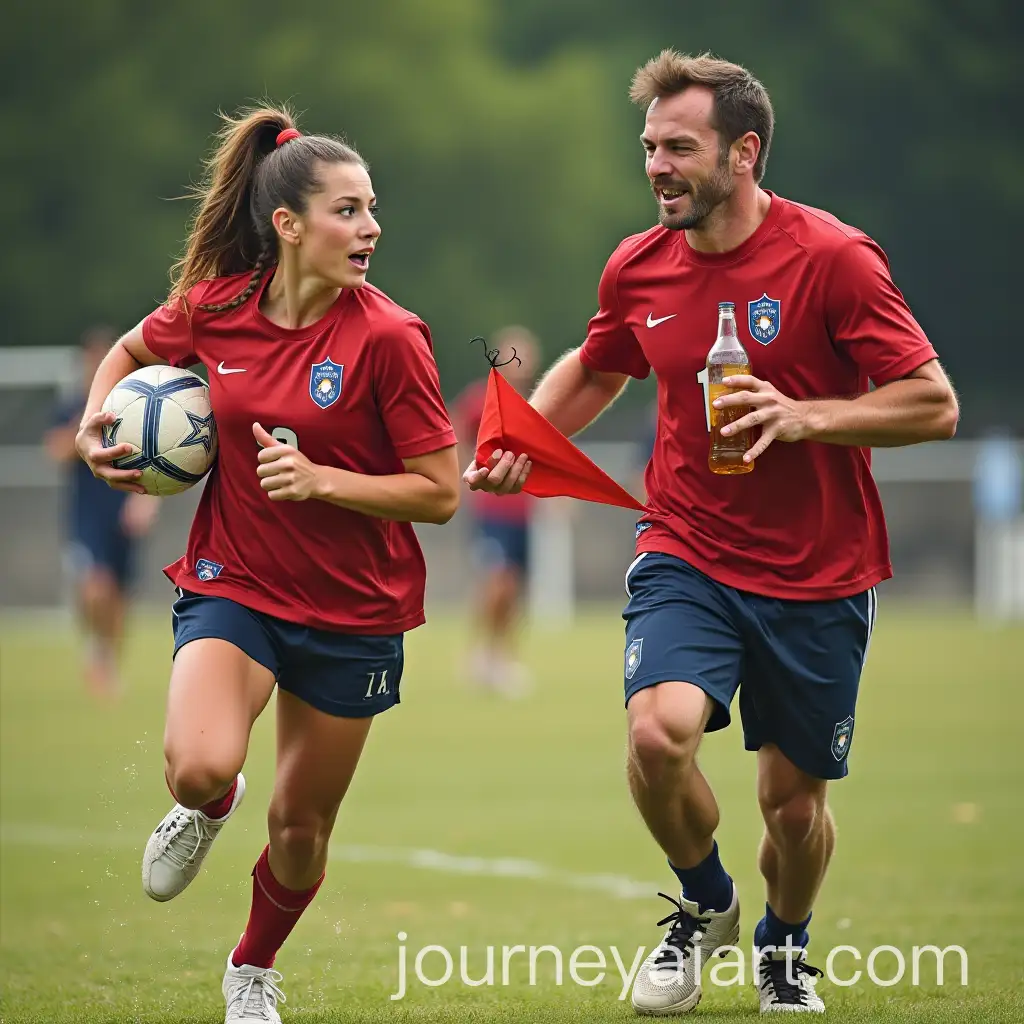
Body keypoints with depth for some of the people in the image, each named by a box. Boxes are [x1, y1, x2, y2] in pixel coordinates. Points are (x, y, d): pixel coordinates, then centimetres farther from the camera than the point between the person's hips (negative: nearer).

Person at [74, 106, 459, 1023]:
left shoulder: (388, 337, -16)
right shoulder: (213, 309, -7)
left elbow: (440, 493, -14)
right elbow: (133, 351, 17)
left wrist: (320, 479, -24)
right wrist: (95, 429, 0)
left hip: (352, 611, -1)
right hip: (232, 583, 1)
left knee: (301, 823, 10)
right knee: (199, 765, -26)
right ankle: (210, 808, 13)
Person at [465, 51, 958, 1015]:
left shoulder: (833, 257, -14)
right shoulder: (637, 267, 0)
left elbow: (934, 405, -14)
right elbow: (594, 368, 22)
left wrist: (803, 417, -26)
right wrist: (521, 438, 4)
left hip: (817, 576, -2)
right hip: (686, 555, 2)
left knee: (794, 801, 6)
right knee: (659, 731, -24)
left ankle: (785, 945, 40)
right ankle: (704, 906, 6)